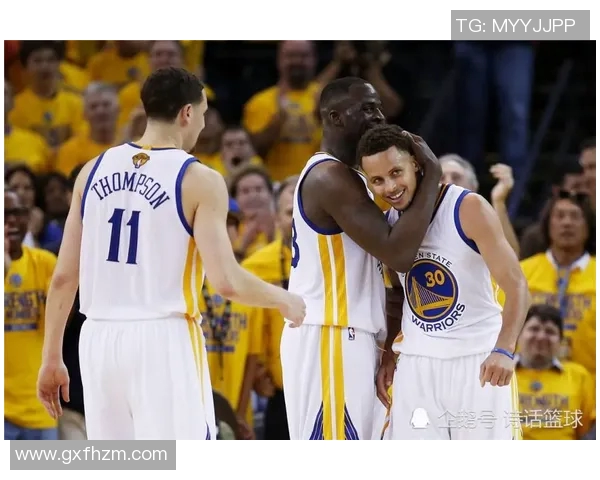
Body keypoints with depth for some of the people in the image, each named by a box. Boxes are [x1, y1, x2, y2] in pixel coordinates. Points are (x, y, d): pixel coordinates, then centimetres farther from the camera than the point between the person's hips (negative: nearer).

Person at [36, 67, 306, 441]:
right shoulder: (199, 180, -7)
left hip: (100, 338, 5)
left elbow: (64, 277, 7)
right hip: (164, 340, -5)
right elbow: (227, 282, -13)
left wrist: (52, 358, 14)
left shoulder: (95, 171, 8)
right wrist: (283, 300, 5)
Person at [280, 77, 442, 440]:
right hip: (331, 340, -10)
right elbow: (399, 253, -23)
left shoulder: (344, 176, 18)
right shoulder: (331, 177, -15)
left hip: (346, 338, 10)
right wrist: (432, 174, -17)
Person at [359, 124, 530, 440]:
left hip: (478, 360, -5)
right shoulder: (388, 223, 6)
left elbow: (516, 287, -16)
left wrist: (504, 350, -30)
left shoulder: (468, 209, -13)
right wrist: (388, 355, 15)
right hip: (417, 364, 5)